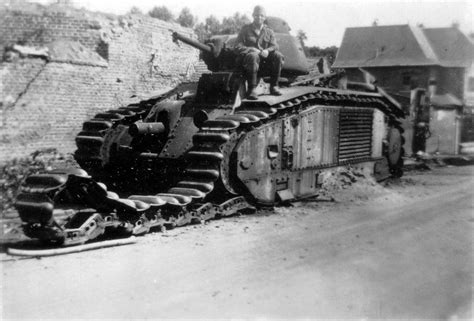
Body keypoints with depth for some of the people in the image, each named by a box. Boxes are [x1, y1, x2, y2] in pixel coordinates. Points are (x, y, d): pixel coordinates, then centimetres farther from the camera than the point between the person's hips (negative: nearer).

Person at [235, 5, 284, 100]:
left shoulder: (269, 31, 16)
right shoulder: (246, 29, 8)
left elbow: (274, 46, 3)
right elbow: (238, 47, -2)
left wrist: (267, 51, -22)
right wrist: (252, 50, -19)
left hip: (265, 60, 3)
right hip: (247, 57, -3)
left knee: (278, 55, -25)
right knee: (254, 56, -39)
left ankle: (274, 86, -16)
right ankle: (252, 89, -40)